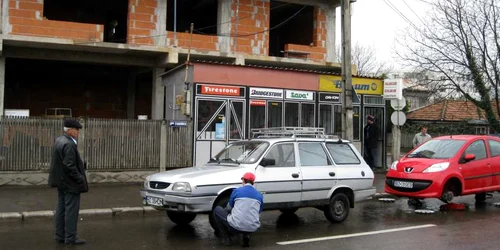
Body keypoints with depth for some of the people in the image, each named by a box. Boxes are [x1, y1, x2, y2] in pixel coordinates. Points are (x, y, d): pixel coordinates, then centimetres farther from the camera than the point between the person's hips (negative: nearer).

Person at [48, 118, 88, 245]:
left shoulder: (59, 140, 7)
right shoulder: (69, 144, -23)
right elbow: (70, 166, -26)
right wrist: (80, 180, -17)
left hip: (61, 181, 10)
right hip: (70, 183, -10)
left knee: (61, 208, 15)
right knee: (71, 210, -1)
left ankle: (60, 235, 24)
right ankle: (70, 237, 5)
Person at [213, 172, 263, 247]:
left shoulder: (237, 191, 2)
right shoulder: (259, 195, 11)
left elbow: (229, 208, 17)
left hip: (236, 227, -4)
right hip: (253, 229, 4)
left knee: (217, 210, 18)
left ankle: (226, 238, 15)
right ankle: (246, 236, 14)